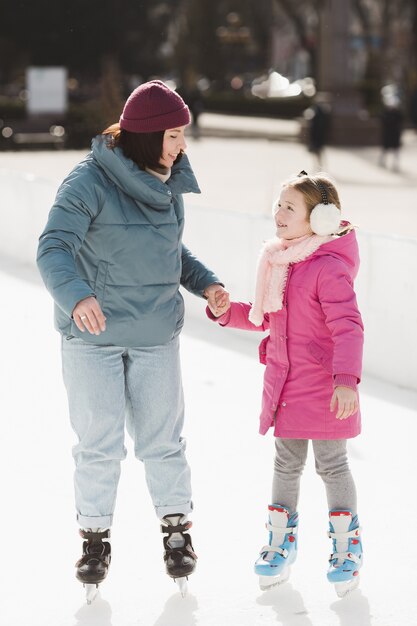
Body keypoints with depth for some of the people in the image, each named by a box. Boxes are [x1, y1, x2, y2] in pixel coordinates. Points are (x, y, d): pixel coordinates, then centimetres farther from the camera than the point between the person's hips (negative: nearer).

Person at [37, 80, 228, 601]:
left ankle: (176, 529, 26)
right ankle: (95, 538, 20)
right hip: (93, 335, -4)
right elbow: (54, 248, -25)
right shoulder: (89, 182, -17)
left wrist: (204, 282, 3)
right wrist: (76, 296, -43)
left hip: (156, 336, 5)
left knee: (162, 440, 10)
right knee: (99, 444, 4)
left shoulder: (165, 182, 5)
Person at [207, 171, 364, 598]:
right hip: (284, 386, 7)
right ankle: (280, 545, 28)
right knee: (286, 464, 16)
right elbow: (264, 318, 18)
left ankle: (346, 550, 20)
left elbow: (348, 327, -25)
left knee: (332, 466, 5)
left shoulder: (329, 268, -19)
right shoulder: (278, 262, 6)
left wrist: (346, 378, -36)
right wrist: (226, 311, 2)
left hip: (325, 390, -7)